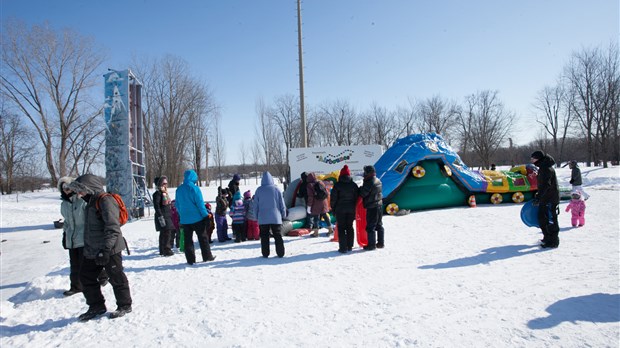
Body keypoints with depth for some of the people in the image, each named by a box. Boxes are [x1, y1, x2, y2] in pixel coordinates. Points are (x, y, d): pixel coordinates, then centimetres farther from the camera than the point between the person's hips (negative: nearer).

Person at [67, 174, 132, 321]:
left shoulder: (105, 201, -18)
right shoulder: (91, 201, 14)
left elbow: (113, 227, -26)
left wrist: (105, 249, -30)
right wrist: (87, 247, 25)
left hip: (109, 250, -10)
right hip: (92, 251, 10)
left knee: (116, 278, 4)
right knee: (86, 278, 14)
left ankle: (124, 305, 20)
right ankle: (96, 306, 28)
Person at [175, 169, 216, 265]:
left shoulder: (179, 189, 6)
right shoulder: (194, 188, -12)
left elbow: (177, 205, 12)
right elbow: (200, 203, -13)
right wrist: (206, 215, -8)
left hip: (185, 220, 5)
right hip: (197, 218, -4)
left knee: (188, 239, 9)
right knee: (203, 237, 8)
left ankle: (190, 259, 10)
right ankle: (207, 256, 13)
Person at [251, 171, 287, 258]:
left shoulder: (259, 190, -2)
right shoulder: (276, 189, -3)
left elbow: (255, 205, 2)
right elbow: (282, 204, 2)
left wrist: (256, 216, 12)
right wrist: (283, 214, 13)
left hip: (263, 218, 0)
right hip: (276, 218, 0)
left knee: (264, 237, 8)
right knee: (278, 236, 7)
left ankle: (265, 254, 9)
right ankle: (280, 253, 7)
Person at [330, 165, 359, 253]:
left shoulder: (337, 185, -9)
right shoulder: (354, 185, 1)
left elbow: (333, 199, -6)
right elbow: (357, 198, 5)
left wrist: (333, 209, 5)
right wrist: (354, 208, 13)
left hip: (340, 209, -4)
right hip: (351, 210, 4)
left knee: (341, 228, 1)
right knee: (350, 227, 13)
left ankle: (343, 248, -2)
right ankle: (350, 246, 18)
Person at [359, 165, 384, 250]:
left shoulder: (369, 182, -20)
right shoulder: (378, 181, 9)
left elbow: (362, 194, -17)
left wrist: (361, 188, 3)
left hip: (371, 207, -9)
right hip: (379, 205, 9)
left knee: (370, 226, -1)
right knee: (379, 225, 16)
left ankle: (371, 244, 2)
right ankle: (381, 243, 22)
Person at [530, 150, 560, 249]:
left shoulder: (546, 169, -18)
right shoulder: (543, 168, 15)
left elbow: (545, 185, -26)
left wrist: (538, 197, -29)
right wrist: (538, 195, 24)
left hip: (550, 199, -11)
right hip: (545, 199, 11)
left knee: (551, 220, -5)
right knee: (542, 218, 17)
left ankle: (553, 241, 3)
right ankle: (547, 239, 29)